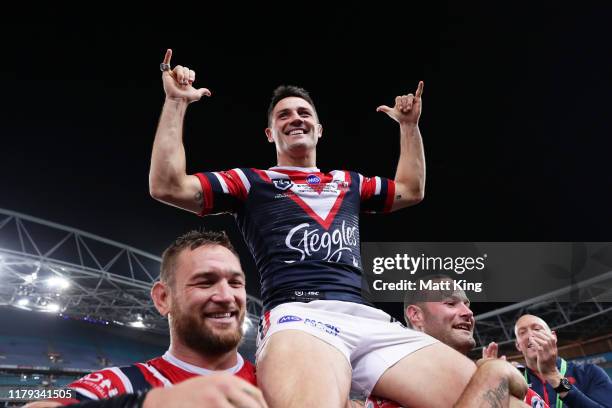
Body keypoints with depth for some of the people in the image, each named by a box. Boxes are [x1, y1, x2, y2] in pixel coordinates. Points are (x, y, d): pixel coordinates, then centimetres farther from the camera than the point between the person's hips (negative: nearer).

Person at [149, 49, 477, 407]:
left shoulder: (348, 182, 32)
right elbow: (167, 187, 10)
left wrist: (410, 125, 40)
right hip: (299, 315, -4)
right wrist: (176, 102, 9)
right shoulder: (251, 182, 19)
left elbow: (412, 190, 42)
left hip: (369, 318, 5)